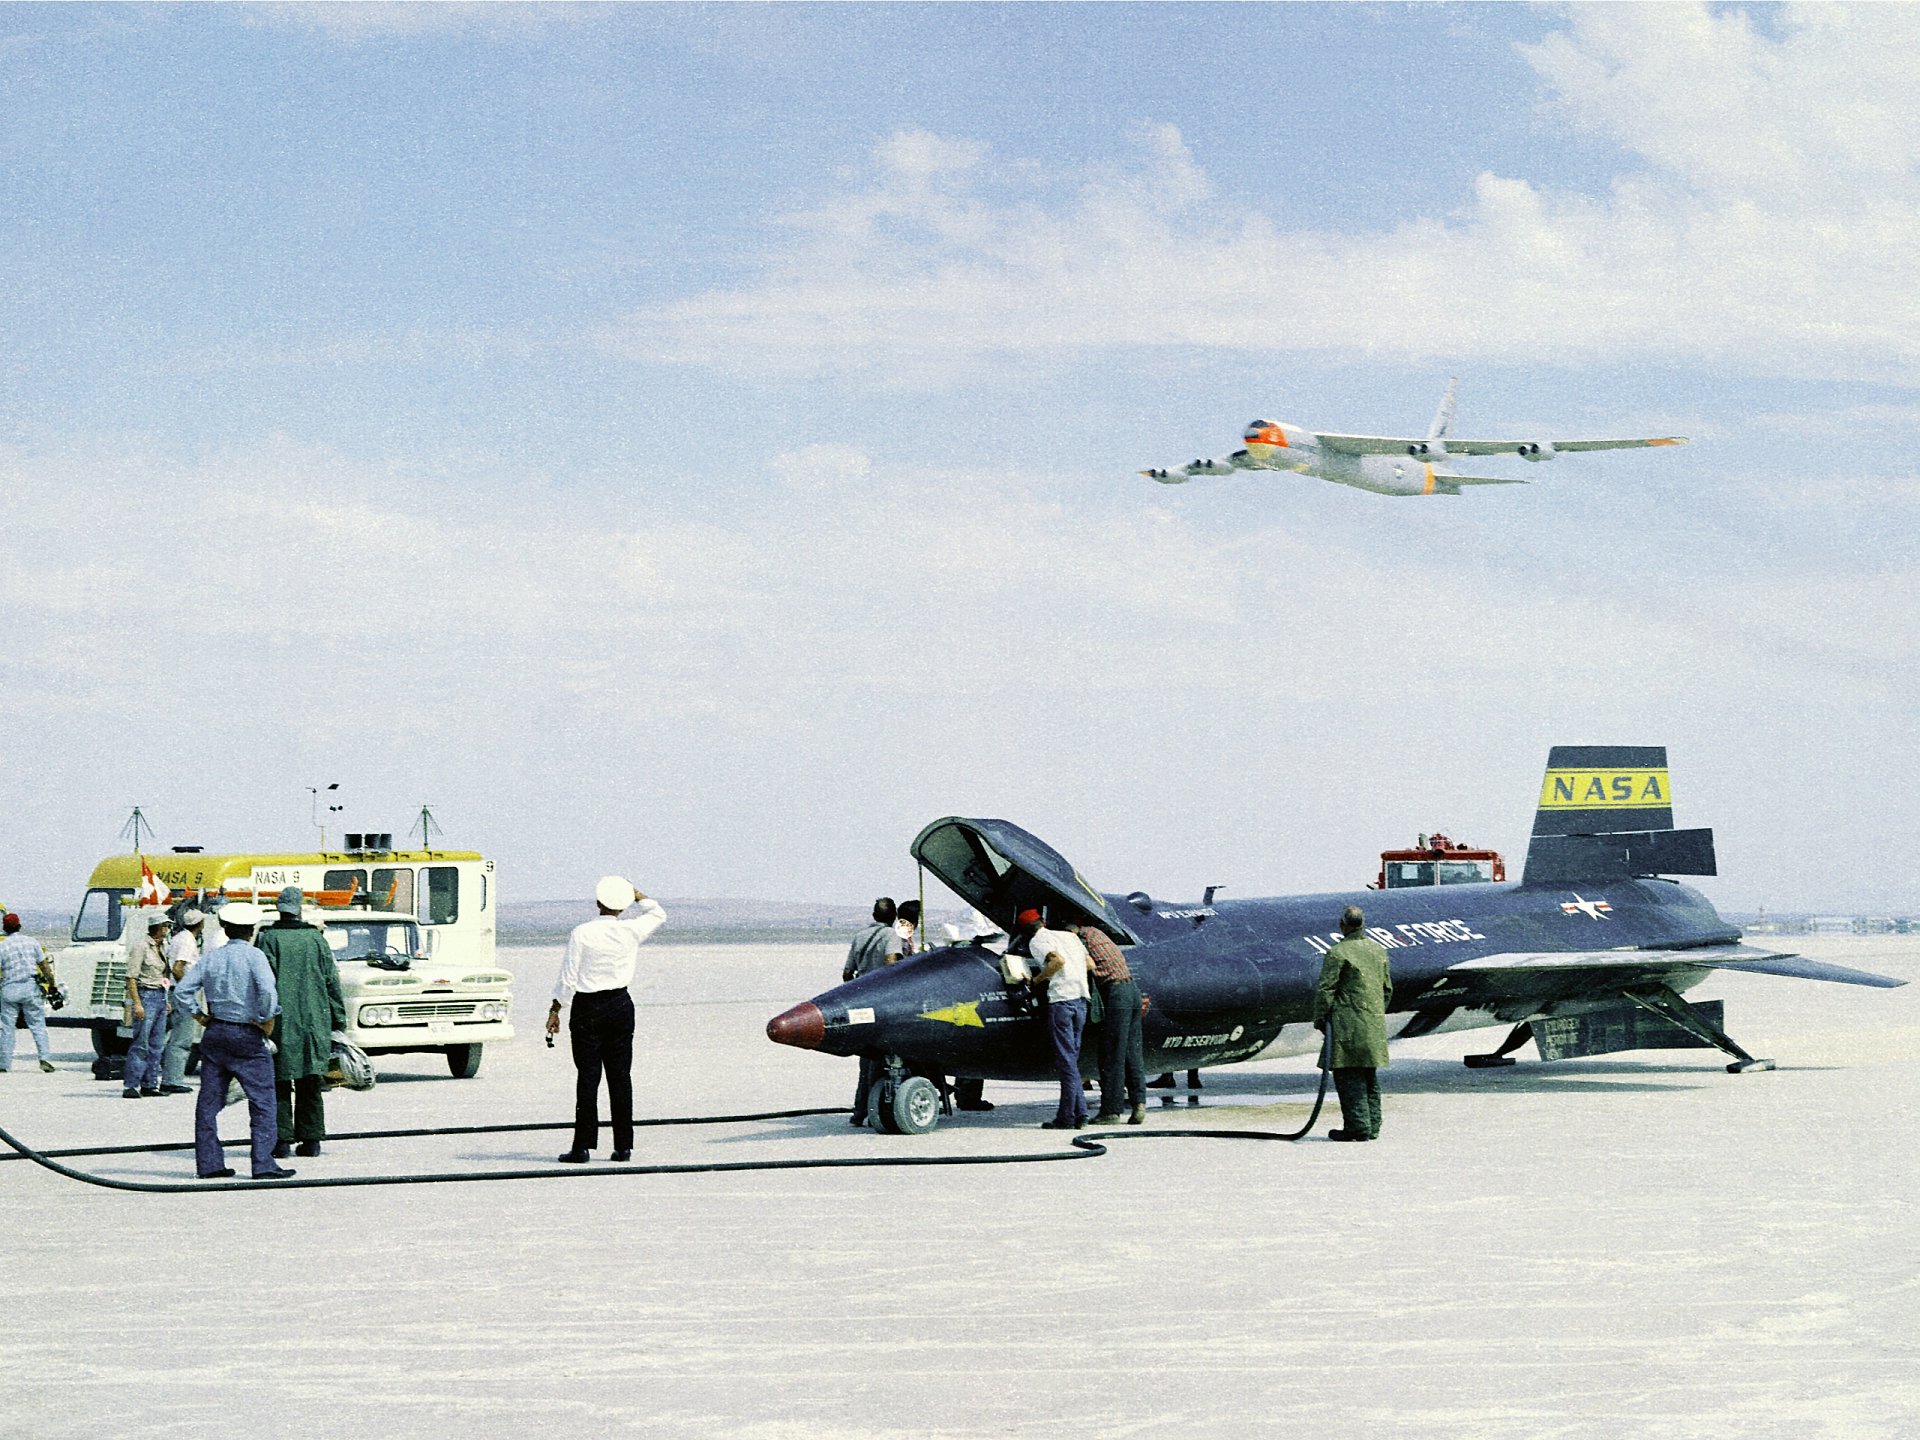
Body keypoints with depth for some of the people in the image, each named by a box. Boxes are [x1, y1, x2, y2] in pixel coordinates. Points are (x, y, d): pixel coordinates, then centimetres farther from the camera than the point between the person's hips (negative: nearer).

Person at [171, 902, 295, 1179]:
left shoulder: (210, 957, 7)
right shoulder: (254, 956, -9)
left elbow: (182, 990, 2)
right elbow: (267, 990, -24)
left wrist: (200, 1015, 9)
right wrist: (266, 1020, -12)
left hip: (214, 1033, 5)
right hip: (246, 1037, -5)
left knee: (209, 1101, 9)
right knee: (262, 1101, -1)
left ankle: (208, 1163, 9)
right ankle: (263, 1164, -7)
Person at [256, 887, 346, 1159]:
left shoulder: (269, 939, -3)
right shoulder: (316, 939, 7)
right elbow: (332, 981, 9)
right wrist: (338, 1022, 14)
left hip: (281, 1023, -3)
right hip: (314, 1022, 3)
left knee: (279, 1084, 1)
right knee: (310, 1084, 11)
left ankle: (281, 1141, -4)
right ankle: (311, 1139, 11)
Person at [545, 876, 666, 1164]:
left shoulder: (582, 934, -11)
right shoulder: (631, 932, -4)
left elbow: (568, 979, -8)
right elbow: (657, 913, 18)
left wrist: (554, 1010, 2)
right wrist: (634, 892, 24)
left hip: (588, 1010, -2)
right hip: (620, 1005, 3)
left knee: (588, 1076, -1)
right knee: (620, 1075, 7)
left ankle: (582, 1147, -3)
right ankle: (623, 1147, 8)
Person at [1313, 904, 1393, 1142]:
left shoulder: (1337, 952, -12)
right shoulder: (1378, 949, 12)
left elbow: (1325, 989, -12)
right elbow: (1387, 989, 18)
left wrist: (1319, 1020, -2)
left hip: (1347, 1025, -7)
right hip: (1375, 1024, 7)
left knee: (1349, 1077, -3)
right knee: (1370, 1077, 13)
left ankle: (1358, 1126, -6)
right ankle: (1372, 1126, 16)